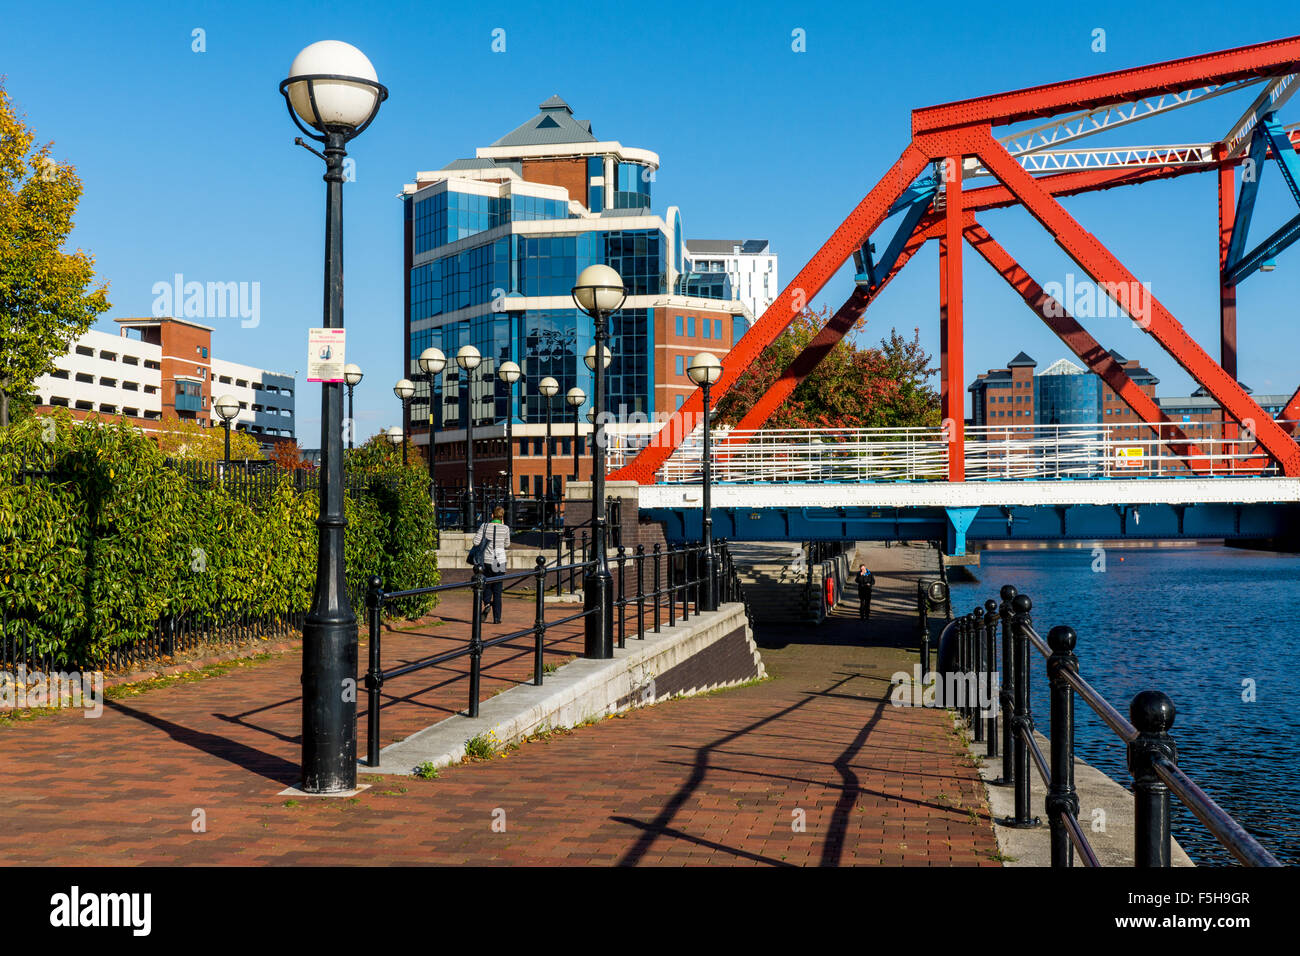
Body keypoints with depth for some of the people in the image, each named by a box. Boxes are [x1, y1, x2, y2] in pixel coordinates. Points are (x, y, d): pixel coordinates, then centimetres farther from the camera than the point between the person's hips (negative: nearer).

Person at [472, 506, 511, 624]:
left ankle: (486, 603, -11)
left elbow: (476, 542, -9)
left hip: (487, 560, 0)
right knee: (497, 589, 7)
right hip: (500, 561, 0)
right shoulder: (505, 528, -5)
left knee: (487, 586, 19)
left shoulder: (485, 526, -5)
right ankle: (496, 618, 5)